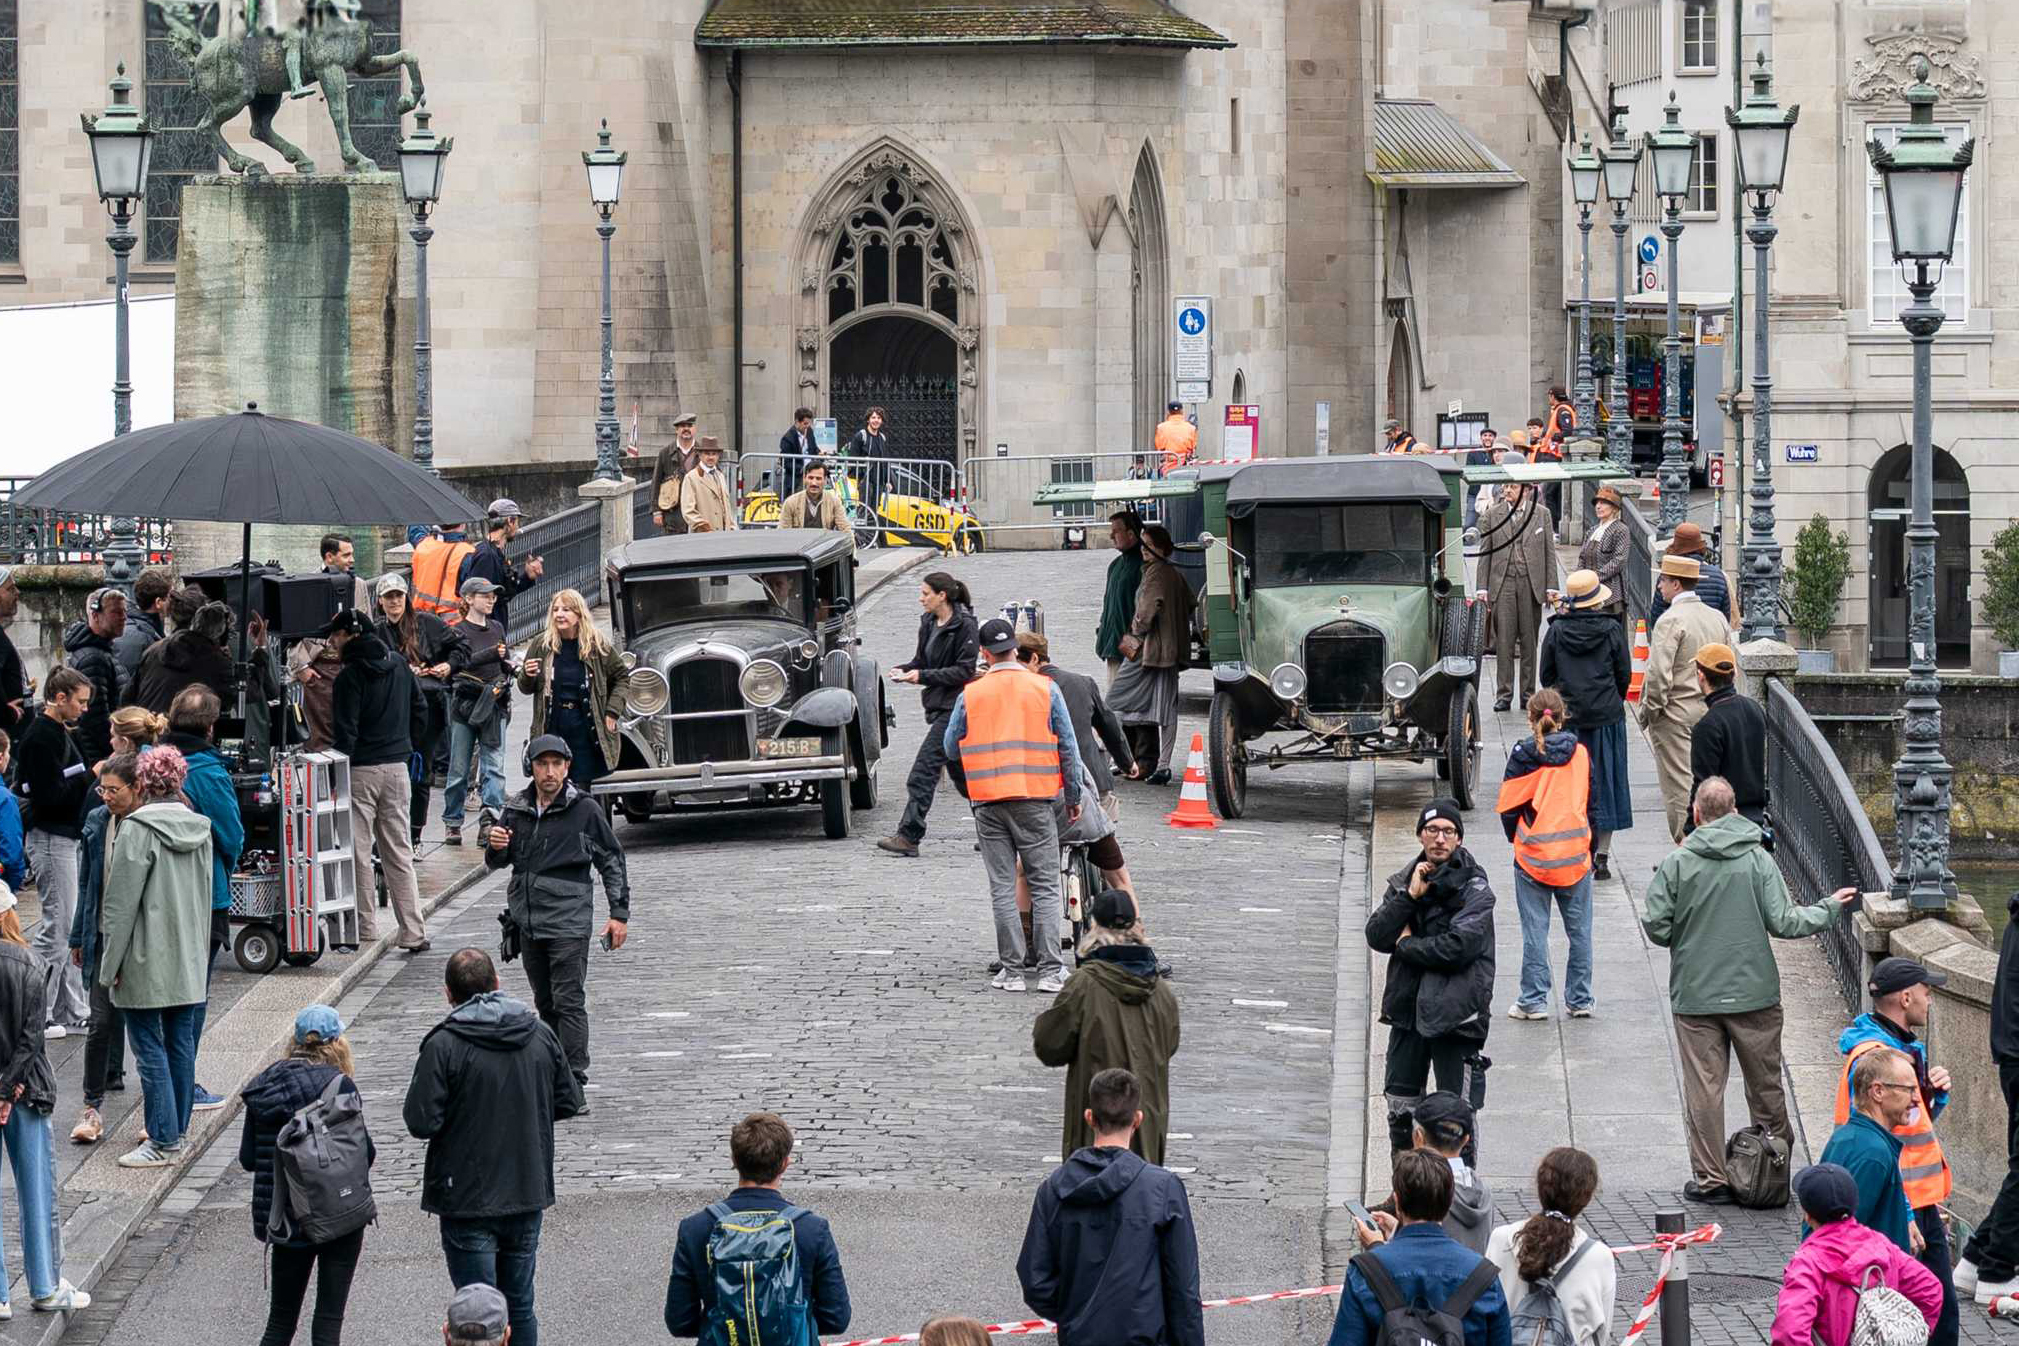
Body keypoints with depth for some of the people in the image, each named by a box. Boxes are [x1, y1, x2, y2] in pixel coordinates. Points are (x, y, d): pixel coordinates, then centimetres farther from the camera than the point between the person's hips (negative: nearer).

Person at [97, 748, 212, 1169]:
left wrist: (111, 962, -8)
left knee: (149, 1047, -1)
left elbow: (122, 902, -14)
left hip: (146, 958, -7)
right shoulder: (196, 827, 7)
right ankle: (176, 1131, 20)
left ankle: (163, 1141, -1)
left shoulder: (136, 831, -15)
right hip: (188, 959, 7)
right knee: (181, 1042, 13)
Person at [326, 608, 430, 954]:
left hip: (361, 769, -6)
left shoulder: (350, 676, -13)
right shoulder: (399, 665, 7)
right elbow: (421, 713, 13)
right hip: (397, 767, 6)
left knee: (358, 853, 4)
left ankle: (365, 928, 5)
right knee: (399, 853, 9)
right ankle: (413, 933, 5)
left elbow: (345, 732, -15)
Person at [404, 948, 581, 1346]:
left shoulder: (444, 1045, -16)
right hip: (528, 1194, 4)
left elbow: (421, 1122, -17)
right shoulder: (540, 1034, 0)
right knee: (520, 1307, 16)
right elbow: (569, 1102, 9)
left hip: (469, 1202, -4)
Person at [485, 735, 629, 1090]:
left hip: (568, 922, -5)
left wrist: (619, 913, 0)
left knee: (569, 1002, -10)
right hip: (527, 922, 5)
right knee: (545, 1003, 13)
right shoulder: (516, 810, 7)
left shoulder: (585, 810, -4)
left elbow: (612, 862, 2)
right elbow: (496, 862, 17)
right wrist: (495, 847, -7)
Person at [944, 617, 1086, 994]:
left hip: (989, 802, 1)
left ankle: (1011, 970, 4)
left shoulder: (970, 695, 1)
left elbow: (951, 748, 10)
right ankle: (1050, 971, -3)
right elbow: (1068, 747, 3)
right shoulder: (1045, 689, 1)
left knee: (1002, 888, 5)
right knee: (1044, 887, 3)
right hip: (1034, 800, -1)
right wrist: (1073, 797, 12)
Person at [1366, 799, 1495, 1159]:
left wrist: (1406, 945, -8)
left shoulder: (1474, 889, -8)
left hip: (1453, 1014, -6)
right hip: (1408, 1008, 6)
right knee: (1400, 1111, 13)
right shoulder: (1404, 880, 9)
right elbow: (1376, 936, -1)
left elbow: (1459, 947, -20)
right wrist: (1409, 896, -12)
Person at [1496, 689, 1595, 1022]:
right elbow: (1591, 804, 7)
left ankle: (1533, 1001, 6)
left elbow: (1508, 807, -5)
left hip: (1533, 856, -2)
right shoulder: (1580, 753, 0)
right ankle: (1579, 1000, 16)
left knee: (1535, 930, 4)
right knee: (1579, 930, 11)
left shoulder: (1523, 755, -8)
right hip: (1575, 855, 2)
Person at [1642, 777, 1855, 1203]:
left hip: (1695, 996, -1)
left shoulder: (1676, 864, -7)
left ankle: (1710, 1179, 5)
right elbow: (1783, 922, -8)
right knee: (1765, 1084, 15)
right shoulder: (1758, 860, -6)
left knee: (1703, 1088, 5)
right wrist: (1830, 909, 9)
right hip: (1754, 992, 1)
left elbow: (1656, 928, -8)